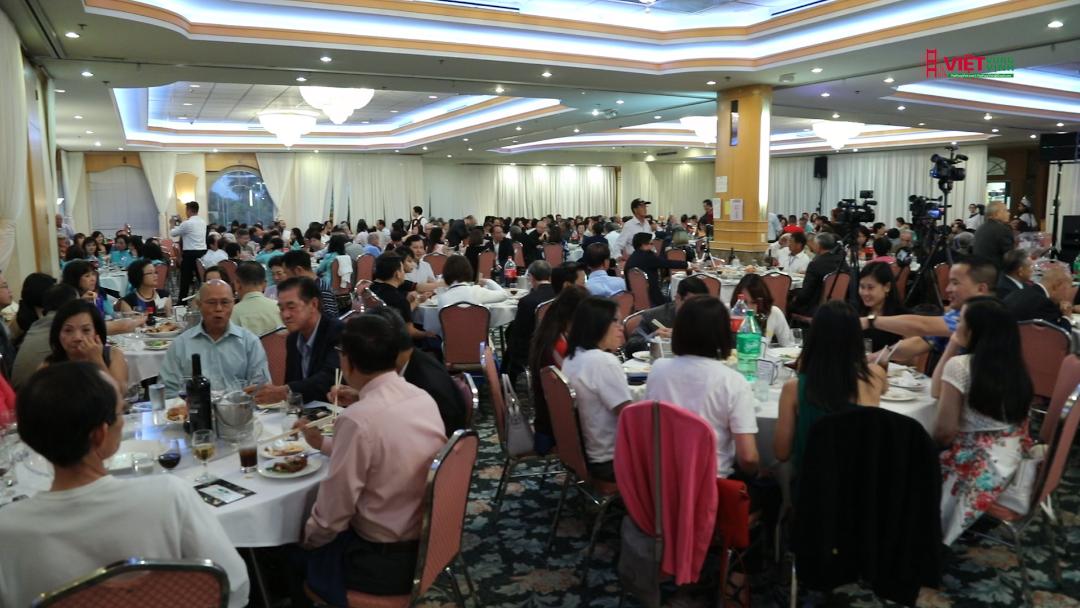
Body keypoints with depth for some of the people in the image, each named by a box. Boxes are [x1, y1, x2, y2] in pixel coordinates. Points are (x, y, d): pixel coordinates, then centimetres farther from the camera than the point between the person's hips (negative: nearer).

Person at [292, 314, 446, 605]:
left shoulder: (358, 418, -27)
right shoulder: (424, 399, -3)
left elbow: (332, 514, -19)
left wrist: (306, 537, 2)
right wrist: (325, 444, 22)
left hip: (384, 560, -7)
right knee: (312, 528, 27)